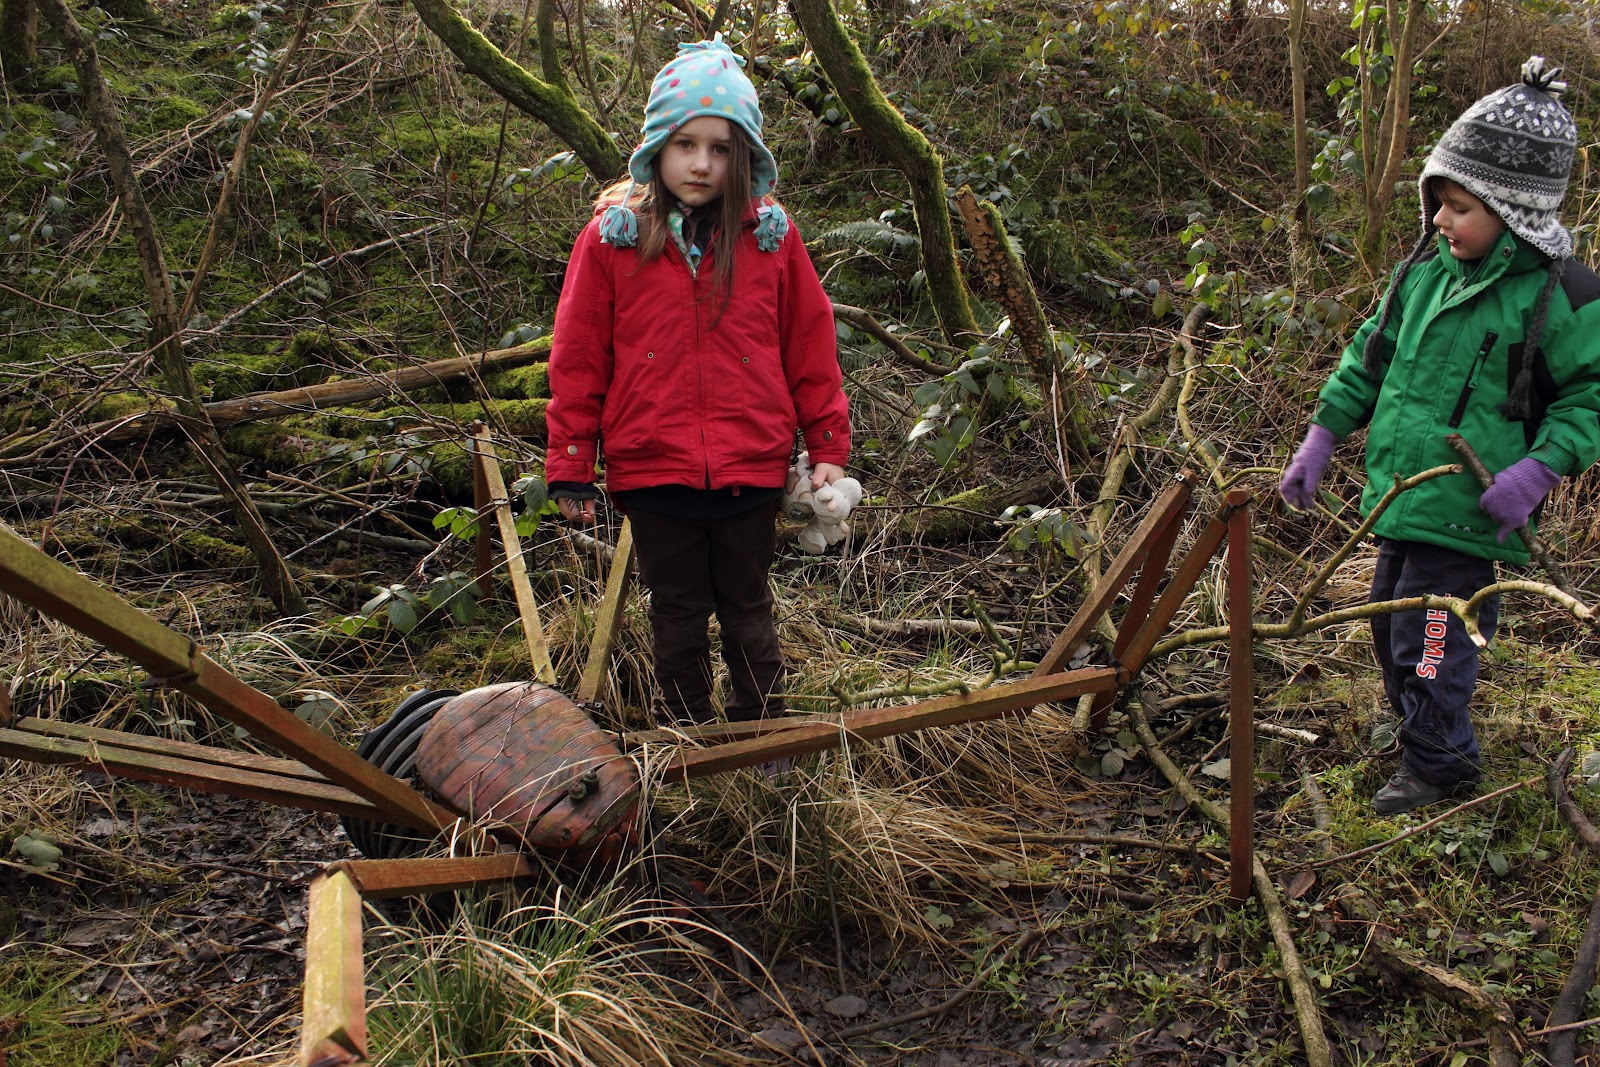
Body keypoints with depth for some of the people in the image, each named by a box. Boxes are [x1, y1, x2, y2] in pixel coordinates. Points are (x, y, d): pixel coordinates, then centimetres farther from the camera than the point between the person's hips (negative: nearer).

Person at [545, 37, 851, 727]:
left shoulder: (771, 236, -1)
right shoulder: (612, 237, -4)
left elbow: (810, 345, 5)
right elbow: (578, 359, 0)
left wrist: (828, 447, 5)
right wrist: (569, 467, 1)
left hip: (752, 466, 0)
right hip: (651, 469, 0)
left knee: (748, 610, 15)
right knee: (677, 615, 15)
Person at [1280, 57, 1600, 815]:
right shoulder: (1426, 270, 4)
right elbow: (1371, 355, 14)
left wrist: (1538, 469, -23)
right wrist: (1323, 434, 9)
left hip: (1466, 514, -7)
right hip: (1401, 498, 7)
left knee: (1428, 641, 0)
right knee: (1390, 624, 21)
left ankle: (1438, 764, 23)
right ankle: (1414, 725, 44)